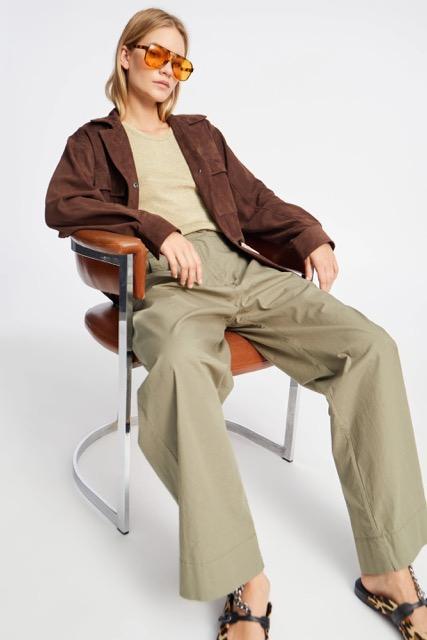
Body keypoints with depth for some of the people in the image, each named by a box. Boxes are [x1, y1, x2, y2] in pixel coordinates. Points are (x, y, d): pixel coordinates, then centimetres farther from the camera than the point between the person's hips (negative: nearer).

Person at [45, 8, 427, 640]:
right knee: (183, 365, -41)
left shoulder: (201, 133, 31)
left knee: (372, 345, -20)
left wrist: (311, 237, 4)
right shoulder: (94, 140, 20)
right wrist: (158, 228, -13)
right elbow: (61, 205, 0)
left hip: (243, 269, 4)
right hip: (167, 282, -4)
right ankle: (246, 583, -31)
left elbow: (256, 200, 24)